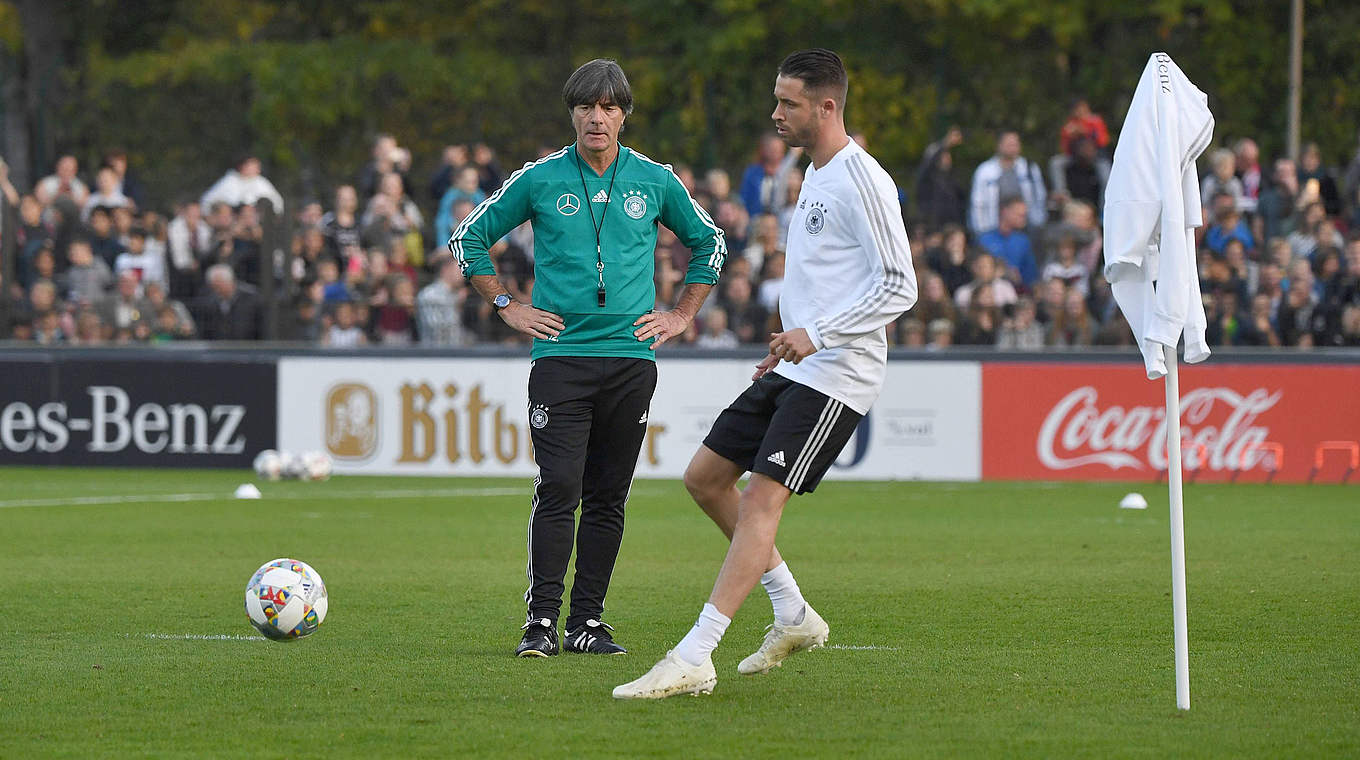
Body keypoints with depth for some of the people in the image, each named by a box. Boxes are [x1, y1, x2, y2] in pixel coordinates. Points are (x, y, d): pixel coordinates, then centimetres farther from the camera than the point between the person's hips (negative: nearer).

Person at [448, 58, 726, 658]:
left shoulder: (655, 181, 6)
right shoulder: (540, 180, 2)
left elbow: (708, 242, 22)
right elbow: (470, 238, 12)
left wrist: (682, 315, 14)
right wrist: (507, 308, 6)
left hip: (632, 357, 2)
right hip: (561, 356, -2)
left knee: (608, 498, 3)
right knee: (558, 490, -11)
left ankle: (588, 621, 8)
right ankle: (542, 621, -7)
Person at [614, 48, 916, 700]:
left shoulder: (862, 181, -14)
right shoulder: (816, 176, 16)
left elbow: (899, 287, -19)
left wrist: (817, 335, -23)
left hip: (836, 375, -10)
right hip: (795, 370, 10)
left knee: (761, 500, -16)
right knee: (704, 478, 10)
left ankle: (693, 659, -20)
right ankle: (793, 617, 18)